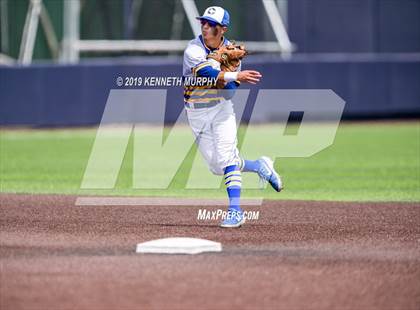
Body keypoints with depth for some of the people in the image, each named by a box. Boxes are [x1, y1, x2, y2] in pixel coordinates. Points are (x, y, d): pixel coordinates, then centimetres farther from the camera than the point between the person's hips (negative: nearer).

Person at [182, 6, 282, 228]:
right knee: (217, 166, 4)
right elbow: (206, 73, -32)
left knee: (226, 157, -16)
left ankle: (235, 211, -18)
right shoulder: (194, 50, -14)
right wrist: (236, 76, -38)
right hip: (196, 112, 0)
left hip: (221, 108, 0)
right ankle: (259, 166, 30)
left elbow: (231, 90, -13)